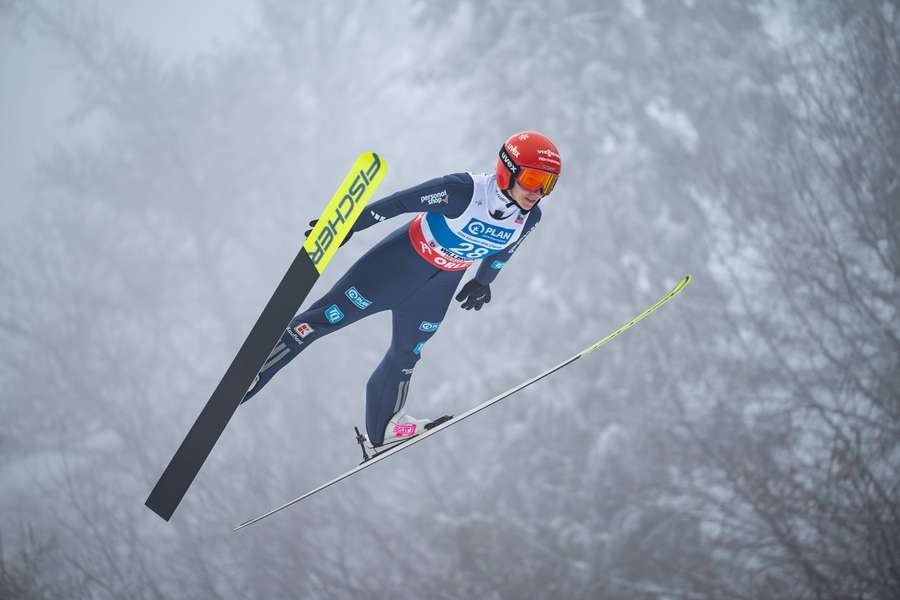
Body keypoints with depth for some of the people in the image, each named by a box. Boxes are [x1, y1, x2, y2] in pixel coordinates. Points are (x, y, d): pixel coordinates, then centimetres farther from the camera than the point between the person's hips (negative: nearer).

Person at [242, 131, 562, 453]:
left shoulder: (529, 218, -15)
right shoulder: (465, 190, -34)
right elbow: (401, 202, -25)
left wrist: (483, 281, 23)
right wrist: (349, 224, -21)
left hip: (439, 288, 5)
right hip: (401, 261, -5)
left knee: (405, 356, 20)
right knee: (326, 316, -6)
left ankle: (382, 429, 42)